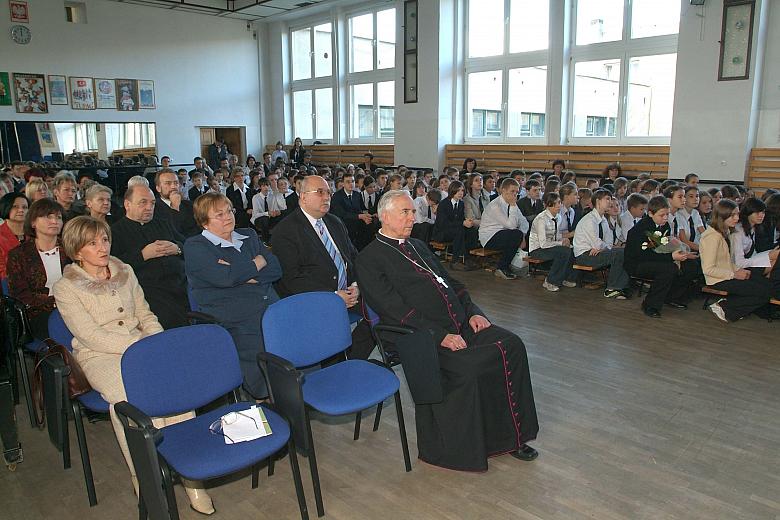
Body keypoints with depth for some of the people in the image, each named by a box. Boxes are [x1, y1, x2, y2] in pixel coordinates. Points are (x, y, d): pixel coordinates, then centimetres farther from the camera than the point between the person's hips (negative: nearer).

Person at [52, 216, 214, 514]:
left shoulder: (125, 272, 15)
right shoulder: (66, 289, 1)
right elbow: (92, 337, -9)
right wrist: (143, 345, -18)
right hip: (99, 357, -3)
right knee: (128, 395, -36)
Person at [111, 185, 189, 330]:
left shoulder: (164, 224, 29)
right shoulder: (115, 231, 11)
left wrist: (177, 248, 4)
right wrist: (143, 255, -8)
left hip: (182, 282, 5)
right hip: (149, 287, -5)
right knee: (173, 319, -31)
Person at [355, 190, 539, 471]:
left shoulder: (418, 246, 22)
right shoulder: (369, 259, -3)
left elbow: (451, 282, 23)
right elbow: (396, 310, -13)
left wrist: (472, 311, 5)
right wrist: (439, 335, -19)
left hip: (460, 324, 8)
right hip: (420, 336, -7)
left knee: (511, 345, -12)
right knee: (467, 367, -31)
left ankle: (508, 436, -1)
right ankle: (459, 449, -10)